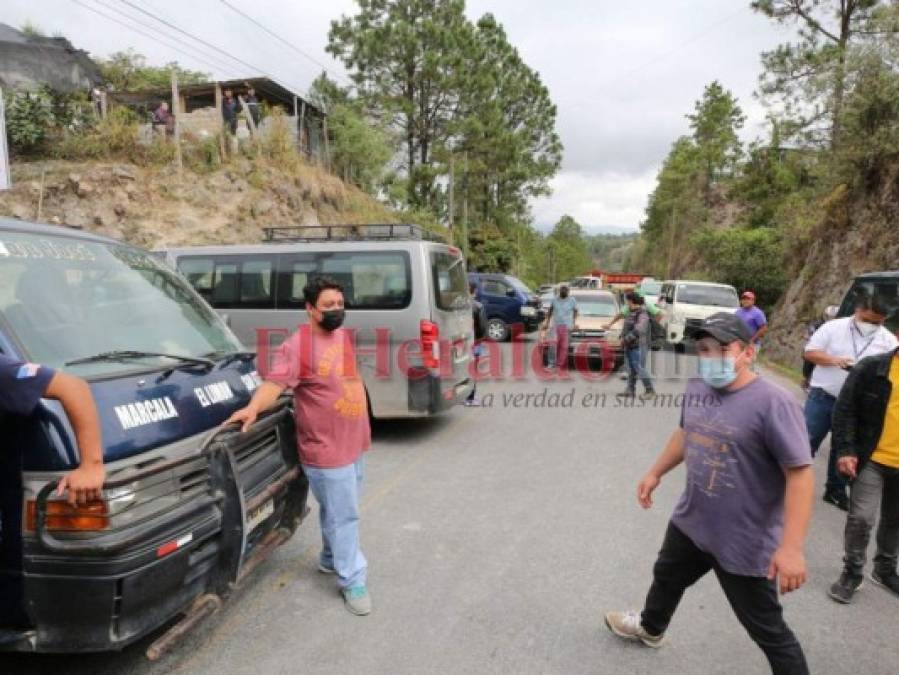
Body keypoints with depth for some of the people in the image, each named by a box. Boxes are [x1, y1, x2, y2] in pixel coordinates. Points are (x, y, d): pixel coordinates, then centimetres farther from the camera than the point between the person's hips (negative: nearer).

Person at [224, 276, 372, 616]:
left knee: (341, 512, 24)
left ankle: (331, 559, 43)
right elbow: (274, 381, -29)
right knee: (342, 515, 2)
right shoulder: (297, 346, -19)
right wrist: (254, 408, -48)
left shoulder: (343, 336, 8)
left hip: (353, 443, 9)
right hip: (326, 450, -8)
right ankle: (352, 580, 17)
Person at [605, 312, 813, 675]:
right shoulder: (696, 388, -3)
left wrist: (791, 547, -28)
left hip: (745, 543, -8)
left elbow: (800, 473, -25)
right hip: (690, 523, 8)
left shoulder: (774, 403, -26)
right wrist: (656, 472, 19)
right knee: (666, 578, 31)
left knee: (768, 632, 9)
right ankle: (650, 628, 61)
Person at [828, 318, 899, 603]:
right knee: (861, 518, -5)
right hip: (872, 460, -3)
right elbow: (844, 410, -8)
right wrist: (845, 450, -14)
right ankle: (852, 572, 15)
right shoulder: (871, 368, -10)